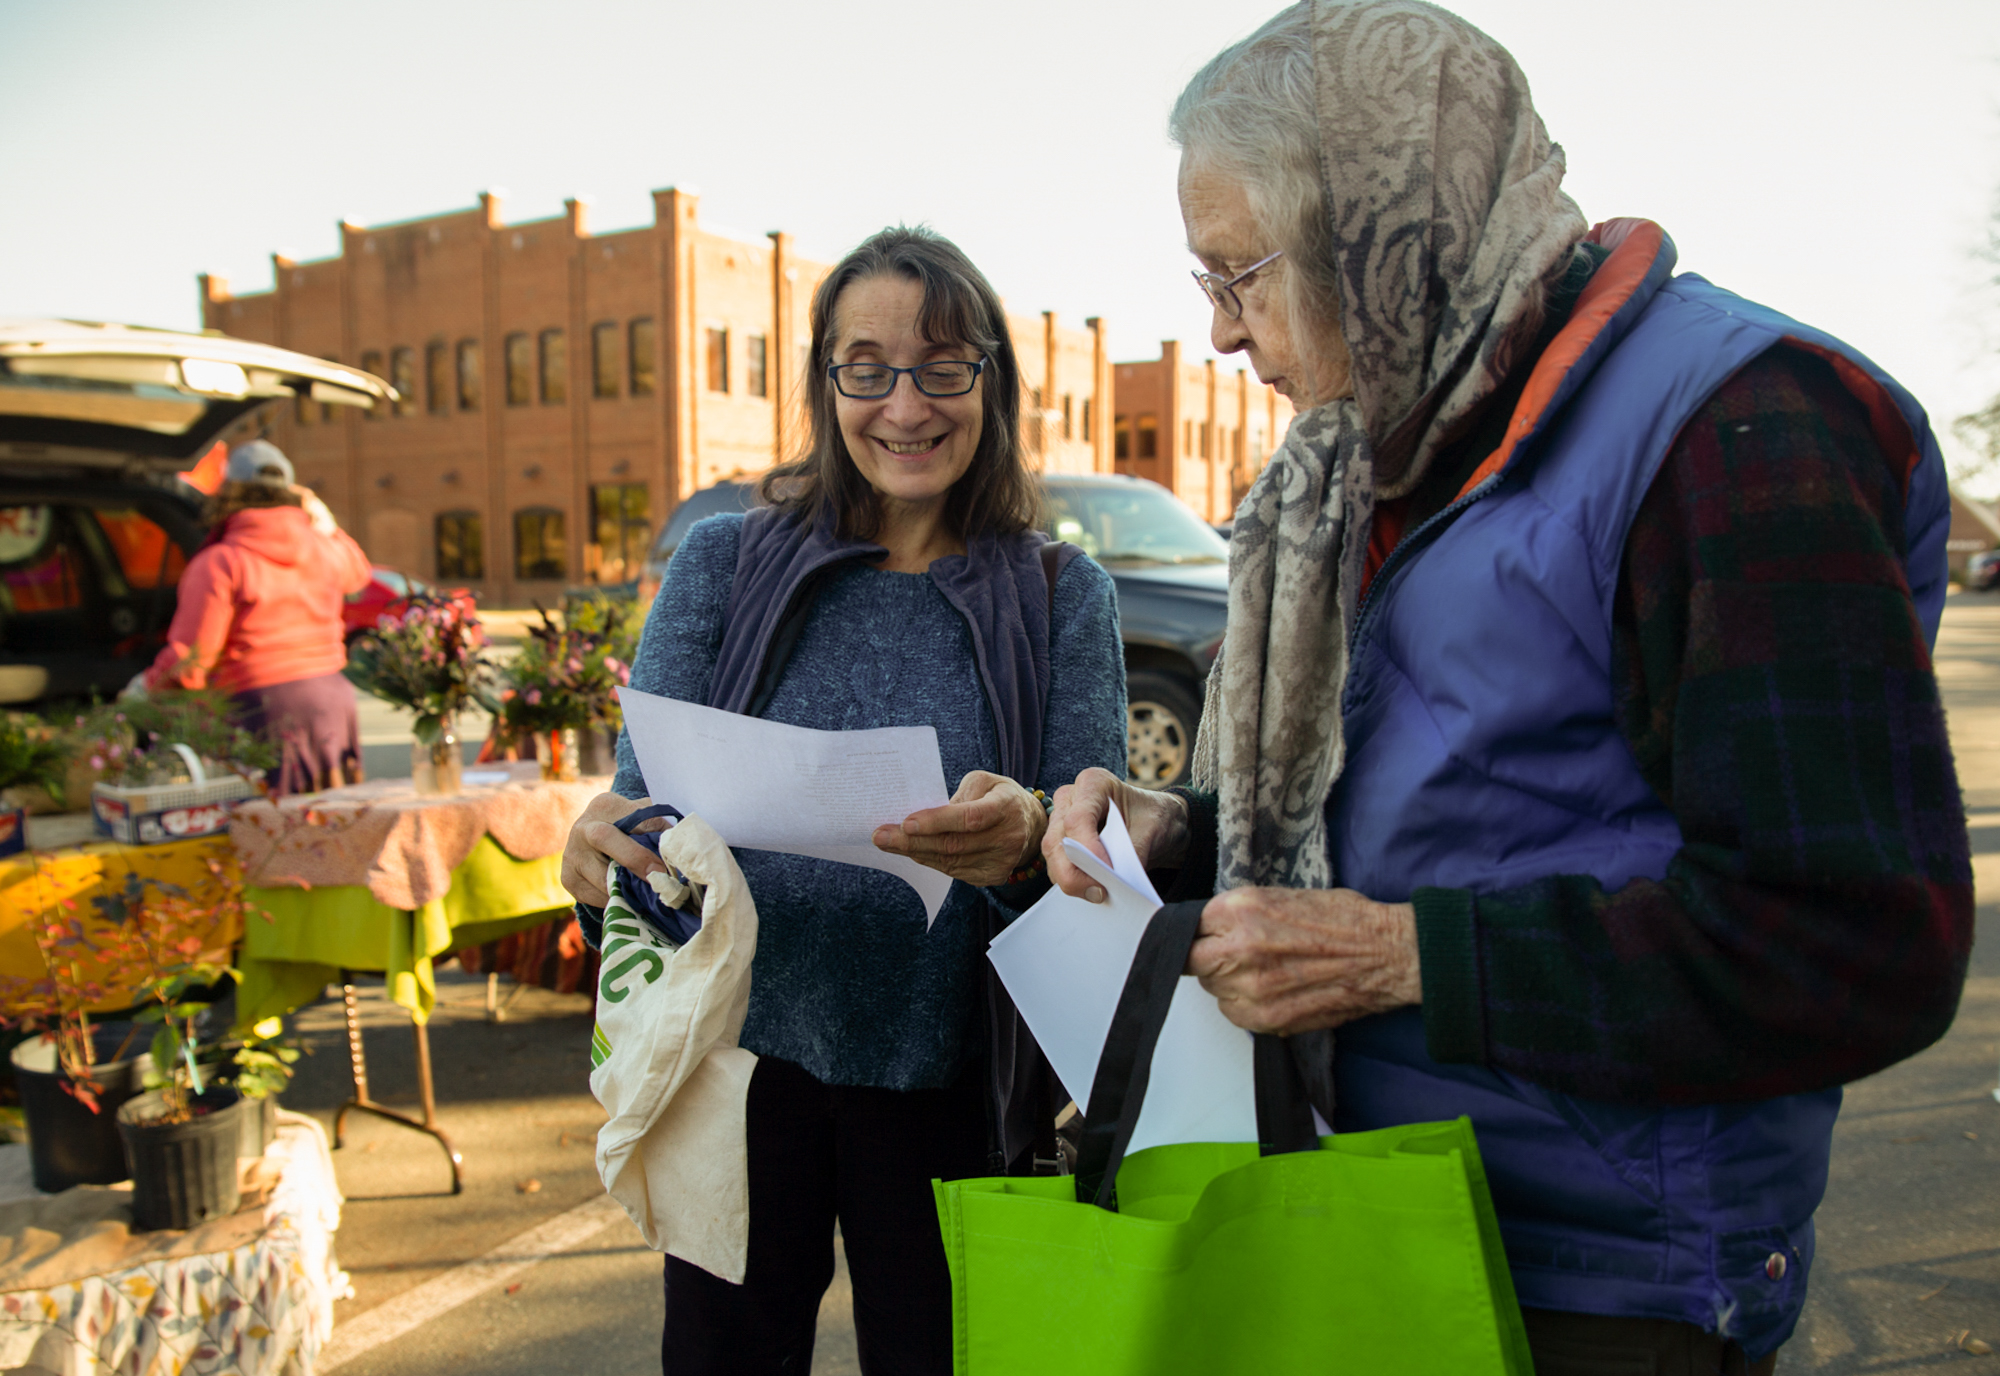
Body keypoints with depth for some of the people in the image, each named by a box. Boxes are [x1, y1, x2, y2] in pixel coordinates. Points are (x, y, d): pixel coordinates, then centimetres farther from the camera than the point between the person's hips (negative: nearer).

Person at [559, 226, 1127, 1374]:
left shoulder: (1065, 598, -2)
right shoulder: (722, 566, -1)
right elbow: (638, 804, -3)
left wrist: (1026, 850, -29)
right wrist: (604, 853, -26)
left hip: (951, 1091, 0)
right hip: (740, 1064, 1)